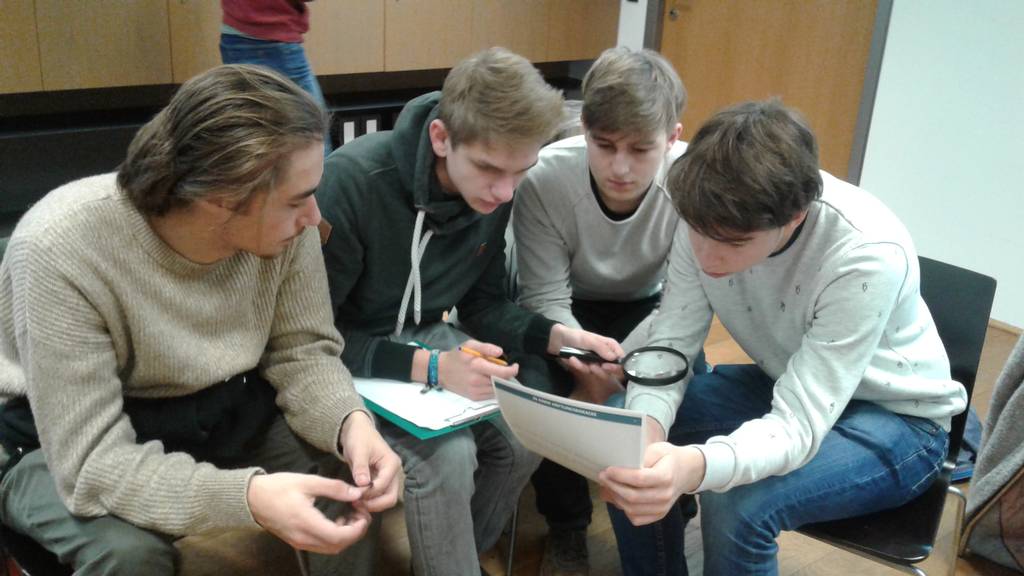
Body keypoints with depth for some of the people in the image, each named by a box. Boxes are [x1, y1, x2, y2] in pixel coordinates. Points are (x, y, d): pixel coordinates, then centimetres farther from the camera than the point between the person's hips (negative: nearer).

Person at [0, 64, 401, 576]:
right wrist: (248, 496, -47)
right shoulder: (60, 251, -33)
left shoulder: (283, 221, -21)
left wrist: (350, 422, -30)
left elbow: (301, 351, -9)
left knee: (353, 471, -15)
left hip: (221, 412, 4)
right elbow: (93, 462, -33)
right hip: (69, 451, -3)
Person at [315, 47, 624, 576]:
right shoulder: (351, 182, -28)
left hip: (425, 337, 6)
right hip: (346, 359, -5)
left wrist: (557, 335, -17)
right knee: (447, 453, -28)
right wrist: (429, 369, -35)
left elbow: (483, 301, 3)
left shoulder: (492, 192, -9)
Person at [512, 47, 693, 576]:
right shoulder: (544, 179, -29)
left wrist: (615, 372, -37)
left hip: (646, 309, 1)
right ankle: (566, 527, 1)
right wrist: (590, 369, -40)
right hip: (566, 311, 0)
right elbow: (546, 299, -22)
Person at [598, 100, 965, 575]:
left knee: (737, 505, -30)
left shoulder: (868, 255, -35)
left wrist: (697, 466, -56)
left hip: (893, 416, -5)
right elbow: (670, 345, -14)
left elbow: (798, 426, -36)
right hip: (785, 382, 5)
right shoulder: (715, 219, -20)